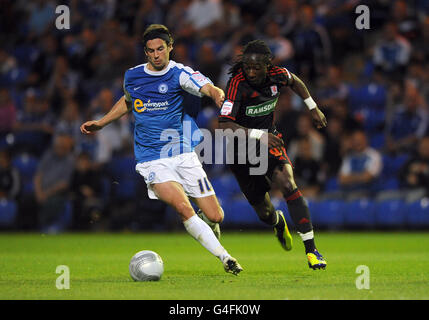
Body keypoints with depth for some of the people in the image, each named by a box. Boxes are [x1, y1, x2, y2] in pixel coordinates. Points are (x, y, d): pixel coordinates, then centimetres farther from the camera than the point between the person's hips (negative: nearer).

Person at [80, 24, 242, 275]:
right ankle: (225, 257, -19)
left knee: (215, 217, -4)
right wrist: (100, 124, 27)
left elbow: (208, 88, -24)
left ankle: (204, 222, 35)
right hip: (151, 159, 1)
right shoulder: (132, 76, 6)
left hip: (183, 154, 0)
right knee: (183, 208, -25)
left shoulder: (179, 74, -5)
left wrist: (219, 95, -46)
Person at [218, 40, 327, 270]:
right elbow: (225, 125, -34)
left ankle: (311, 249, -23)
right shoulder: (237, 83, -25)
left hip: (269, 140, 2)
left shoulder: (276, 75, -11)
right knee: (264, 213, 5)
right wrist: (258, 135, -43)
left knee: (288, 184, -25)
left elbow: (294, 81, 16)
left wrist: (313, 108, 19)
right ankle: (277, 222, 47)